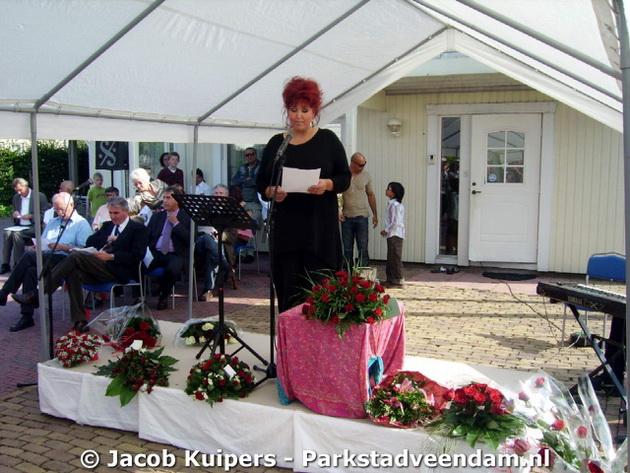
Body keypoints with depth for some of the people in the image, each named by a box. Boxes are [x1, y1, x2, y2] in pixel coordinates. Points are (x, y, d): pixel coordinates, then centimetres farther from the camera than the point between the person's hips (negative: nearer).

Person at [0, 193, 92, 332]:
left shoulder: (82, 224, 3)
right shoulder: (52, 222, 28)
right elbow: (41, 242, 25)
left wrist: (64, 247, -17)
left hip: (64, 260, -6)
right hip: (45, 258, 6)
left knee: (29, 256, -27)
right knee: (31, 270, -29)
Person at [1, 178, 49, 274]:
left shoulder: (40, 196, -2)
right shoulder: (16, 197, 16)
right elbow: (14, 213, 24)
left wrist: (31, 216, -18)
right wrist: (14, 215, 0)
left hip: (34, 227, -5)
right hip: (20, 226, 5)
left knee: (17, 234, -31)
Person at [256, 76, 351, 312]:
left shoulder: (328, 140, 5)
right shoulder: (276, 143, 12)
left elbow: (345, 177, 4)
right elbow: (261, 182, 13)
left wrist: (327, 184, -16)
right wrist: (272, 192, -9)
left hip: (320, 227, -2)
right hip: (285, 226, 2)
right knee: (288, 291, 2)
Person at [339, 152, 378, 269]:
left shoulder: (366, 175, 4)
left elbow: (371, 195, 12)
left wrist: (375, 215, 13)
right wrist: (338, 211, -10)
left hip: (362, 216, 1)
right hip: (346, 217, -1)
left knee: (363, 249, -2)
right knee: (347, 249, 8)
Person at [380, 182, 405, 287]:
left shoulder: (395, 205, -17)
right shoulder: (392, 204, 14)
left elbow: (396, 222, -22)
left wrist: (386, 230, -14)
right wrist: (387, 231, 13)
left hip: (395, 235, -10)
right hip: (392, 235, 10)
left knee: (395, 258, -4)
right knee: (391, 258, 15)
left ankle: (398, 280, 1)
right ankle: (391, 279, 23)